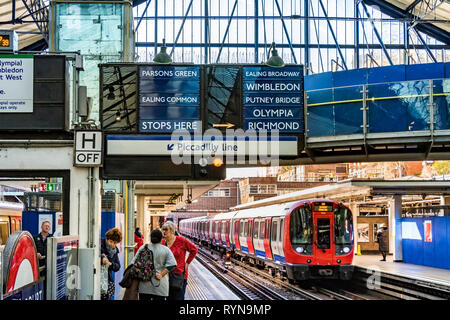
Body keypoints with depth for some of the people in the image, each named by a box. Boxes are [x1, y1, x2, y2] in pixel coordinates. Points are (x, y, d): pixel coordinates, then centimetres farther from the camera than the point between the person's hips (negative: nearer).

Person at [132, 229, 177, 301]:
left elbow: (134, 262, 0)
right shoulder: (166, 250, 0)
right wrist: (162, 274, -10)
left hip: (145, 284, 1)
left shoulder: (143, 248, 3)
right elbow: (171, 264, -12)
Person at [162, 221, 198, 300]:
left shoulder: (180, 240, -10)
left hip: (180, 274, -5)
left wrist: (187, 263, -1)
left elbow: (194, 250, -1)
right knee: (169, 297, 11)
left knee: (179, 298, -2)